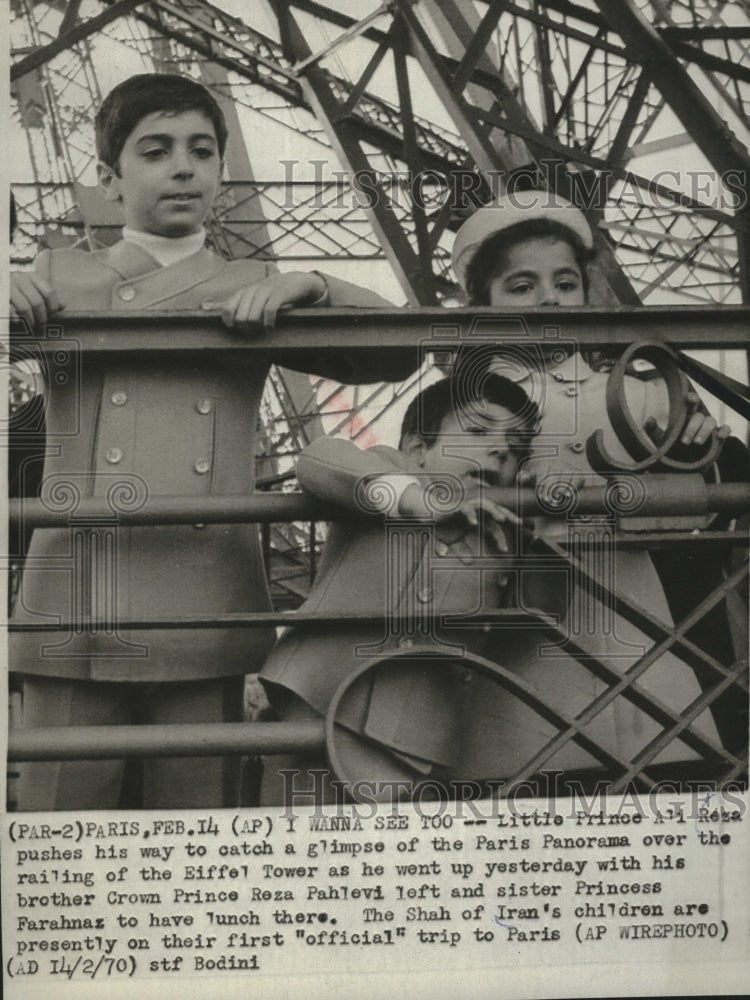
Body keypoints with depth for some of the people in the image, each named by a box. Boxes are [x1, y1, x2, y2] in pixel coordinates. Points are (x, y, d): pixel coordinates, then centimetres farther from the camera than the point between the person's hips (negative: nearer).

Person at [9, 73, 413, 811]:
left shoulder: (254, 292, 14)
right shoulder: (60, 278, 15)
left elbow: (396, 352, 7)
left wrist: (305, 287, -9)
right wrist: (11, 299, -13)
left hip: (205, 613, 1)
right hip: (75, 610, 0)